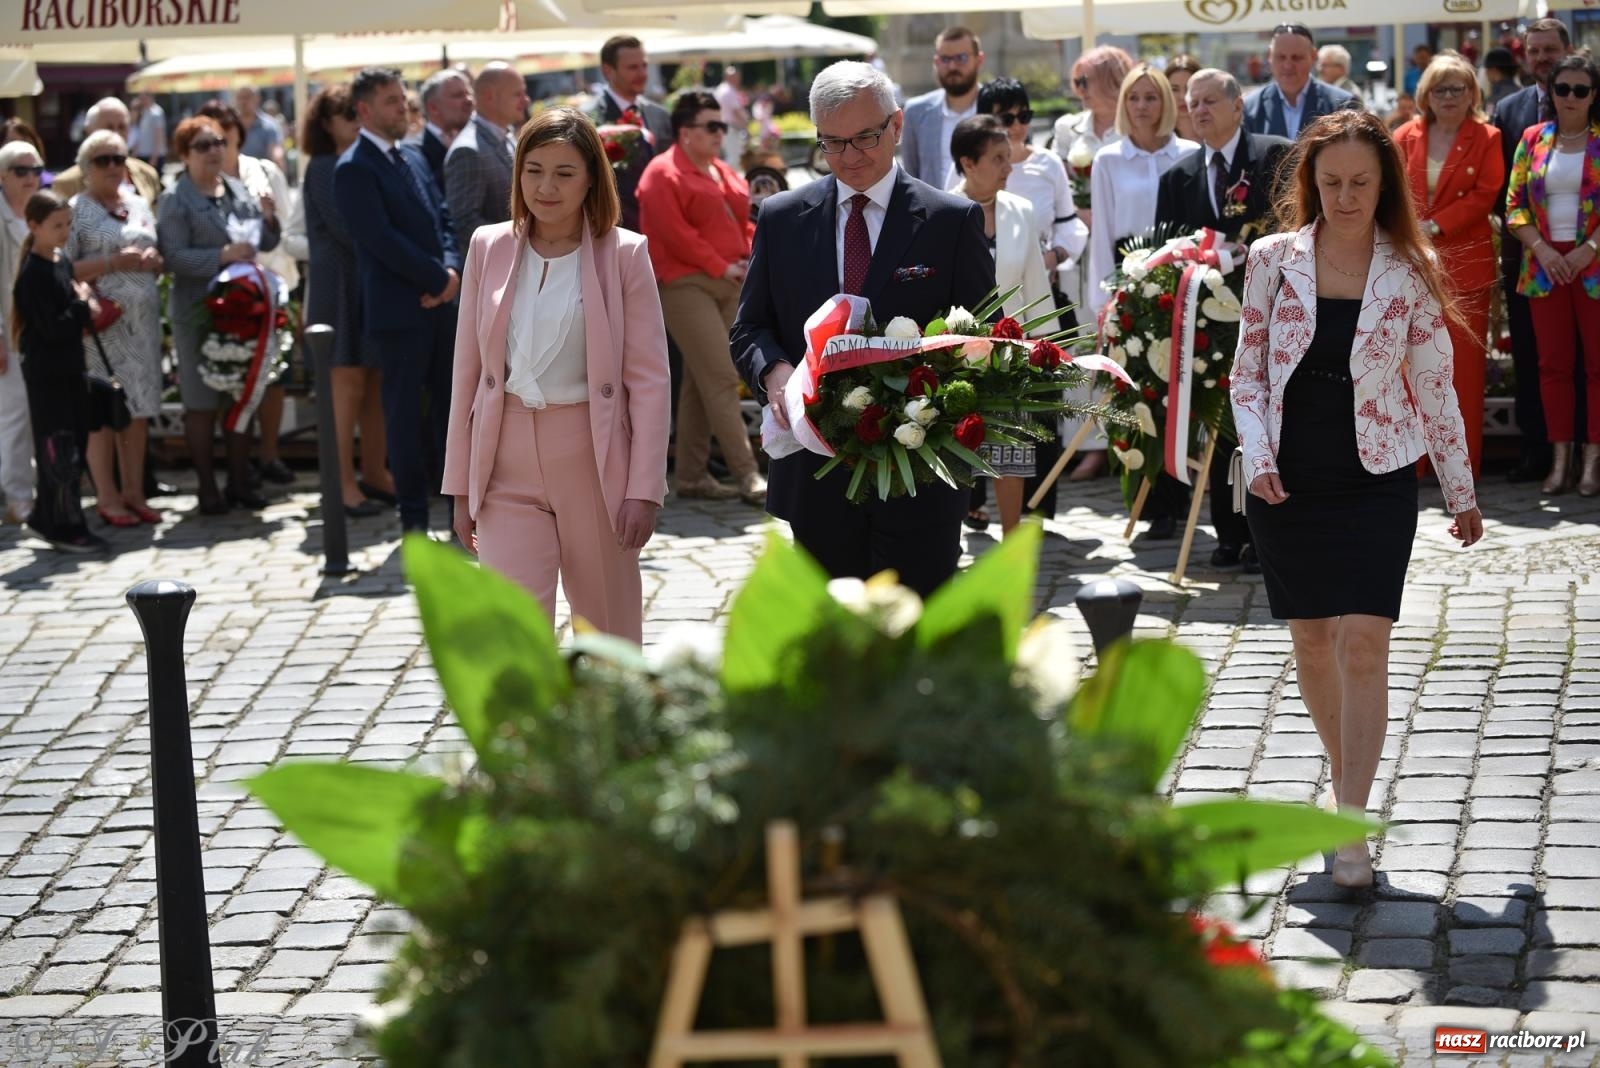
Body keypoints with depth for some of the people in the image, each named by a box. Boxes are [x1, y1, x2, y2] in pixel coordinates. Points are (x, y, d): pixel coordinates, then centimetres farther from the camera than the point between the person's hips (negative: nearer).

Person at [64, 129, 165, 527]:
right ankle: (107, 497, 4)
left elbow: (159, 258, 23)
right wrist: (114, 262, -16)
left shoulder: (139, 205, 16)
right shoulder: (76, 210, -2)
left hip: (144, 319, 6)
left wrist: (153, 260, 0)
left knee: (140, 406, 7)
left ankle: (134, 493, 15)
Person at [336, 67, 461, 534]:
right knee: (405, 412, 1)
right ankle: (413, 512, 9)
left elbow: (442, 217, 14)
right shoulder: (353, 169, -9)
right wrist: (438, 278, -13)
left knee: (453, 402, 10)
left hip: (440, 301, 7)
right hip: (399, 308, -7)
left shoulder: (413, 156, 15)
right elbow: (382, 238, -17)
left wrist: (452, 269, -4)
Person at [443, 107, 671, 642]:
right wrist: (461, 485, 7)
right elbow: (468, 371, 8)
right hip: (508, 471, 1)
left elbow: (649, 379, -4)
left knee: (611, 639, 11)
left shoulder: (624, 253, -2)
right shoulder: (489, 247, 5)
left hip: (594, 465, -1)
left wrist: (644, 488, -10)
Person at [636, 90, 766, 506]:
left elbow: (745, 222, 21)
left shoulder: (726, 175, 18)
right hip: (686, 287, -8)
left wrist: (748, 259, 2)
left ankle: (691, 474, 15)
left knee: (700, 379, 10)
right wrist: (719, 266, -14)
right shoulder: (664, 175, -8)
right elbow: (675, 235, -16)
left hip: (728, 285, 8)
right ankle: (747, 475, -15)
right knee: (721, 379, -13)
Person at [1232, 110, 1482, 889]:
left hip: (1376, 480, -2)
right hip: (1288, 482, 2)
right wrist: (1258, 459, -9)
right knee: (1312, 642, 10)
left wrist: (1460, 493, 11)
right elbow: (1247, 373, 5)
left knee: (1364, 642, -12)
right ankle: (1346, 776, 31)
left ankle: (1350, 827, -12)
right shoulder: (1272, 260, 0)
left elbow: (1435, 388, 6)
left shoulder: (1410, 274, -1)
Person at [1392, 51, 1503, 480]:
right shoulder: (1405, 136, 9)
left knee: (1465, 362, -1)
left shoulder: (1486, 138, 3)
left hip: (1466, 263, -2)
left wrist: (1434, 226, -13)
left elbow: (1485, 195, -6)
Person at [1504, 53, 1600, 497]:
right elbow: (1514, 204, 7)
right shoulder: (1533, 139, 8)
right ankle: (1561, 458, 11)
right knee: (1552, 363, 5)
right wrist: (1541, 248, -7)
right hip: (1545, 265, 3)